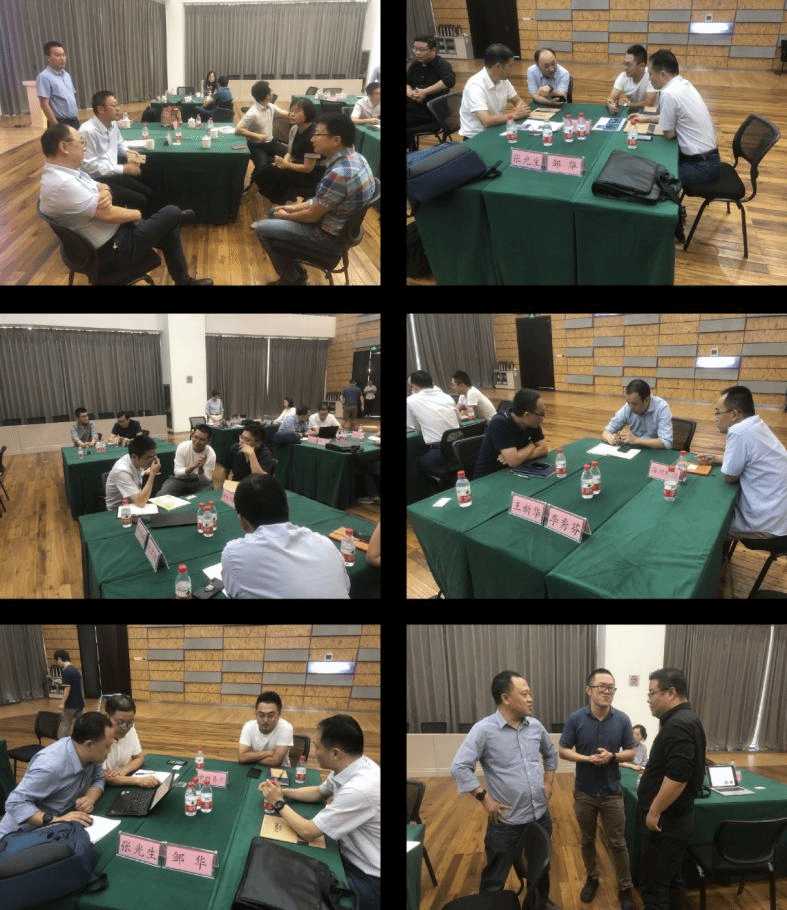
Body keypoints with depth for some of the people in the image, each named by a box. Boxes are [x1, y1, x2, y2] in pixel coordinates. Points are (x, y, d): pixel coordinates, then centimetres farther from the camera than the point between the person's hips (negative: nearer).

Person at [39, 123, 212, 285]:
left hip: (114, 233, 10)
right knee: (171, 213, -1)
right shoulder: (62, 184, -29)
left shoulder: (63, 171, 3)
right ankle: (177, 219, 35)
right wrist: (136, 214, -9)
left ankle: (183, 280, 31)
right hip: (112, 249, -10)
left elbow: (100, 188, 10)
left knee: (169, 228, 17)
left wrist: (105, 193, -15)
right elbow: (108, 214, -28)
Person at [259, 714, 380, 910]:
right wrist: (282, 791, 2)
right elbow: (319, 792, 15)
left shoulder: (360, 789, -35)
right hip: (351, 856, 8)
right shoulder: (350, 766, -7)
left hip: (369, 879, -8)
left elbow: (308, 832, -24)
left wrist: (278, 803, -9)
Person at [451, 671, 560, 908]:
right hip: (506, 821, -5)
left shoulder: (535, 726, 0)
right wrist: (485, 798, -19)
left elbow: (551, 753, 19)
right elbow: (460, 767, -20)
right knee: (495, 879, 8)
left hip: (541, 815, 6)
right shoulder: (484, 729, -19)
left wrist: (548, 783, 11)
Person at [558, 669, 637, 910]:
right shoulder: (576, 719, -12)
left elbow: (631, 752, -2)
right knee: (587, 840, 17)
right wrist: (587, 758, -23)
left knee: (617, 843, 9)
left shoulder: (622, 719, -10)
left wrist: (612, 756, -21)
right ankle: (591, 879, 37)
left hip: (612, 792, 0)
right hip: (584, 792, 0)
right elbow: (563, 751, -7)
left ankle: (625, 888, 26)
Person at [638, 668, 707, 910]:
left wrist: (654, 812, -21)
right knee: (670, 879, 19)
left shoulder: (678, 725, -23)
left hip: (665, 821, -10)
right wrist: (648, 778, 14)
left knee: (653, 887, -1)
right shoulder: (684, 719, 10)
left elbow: (677, 776, -29)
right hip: (674, 818, 10)